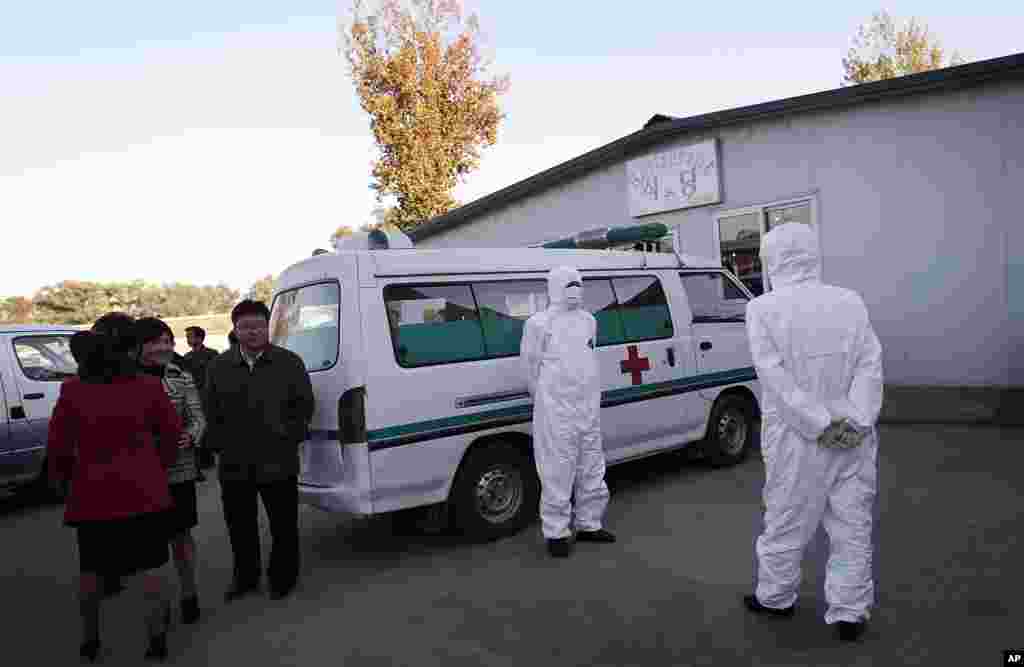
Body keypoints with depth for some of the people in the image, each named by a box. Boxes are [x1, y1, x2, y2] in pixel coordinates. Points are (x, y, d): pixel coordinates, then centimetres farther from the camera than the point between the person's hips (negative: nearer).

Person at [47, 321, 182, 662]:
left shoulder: (72, 391, -8)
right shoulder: (148, 387, -7)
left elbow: (58, 445, -3)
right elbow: (172, 432, -2)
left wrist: (62, 480, 14)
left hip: (92, 494, 1)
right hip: (143, 492, -1)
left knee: (90, 567, 20)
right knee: (148, 564, 9)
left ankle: (90, 638, 32)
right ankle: (157, 635, 14)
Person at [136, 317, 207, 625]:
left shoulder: (182, 378, 1)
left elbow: (198, 418, 3)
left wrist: (190, 436, -17)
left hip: (179, 470, 1)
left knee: (181, 534, 11)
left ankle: (188, 593, 27)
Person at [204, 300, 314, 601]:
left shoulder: (290, 363, -2)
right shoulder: (218, 366, 6)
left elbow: (304, 405, 0)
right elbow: (211, 412, 9)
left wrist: (287, 438, -6)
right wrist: (220, 444, 0)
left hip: (278, 463, -3)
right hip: (234, 464, 3)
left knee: (283, 524, 9)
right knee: (240, 526, 16)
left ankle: (283, 577, 27)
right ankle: (245, 577, 35)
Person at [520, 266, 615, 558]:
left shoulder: (588, 320, 12)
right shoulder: (539, 323, -9)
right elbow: (530, 365, -3)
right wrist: (544, 399, 5)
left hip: (589, 406, 7)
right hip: (556, 410, -7)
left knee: (592, 467, 15)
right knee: (558, 471, -4)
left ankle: (589, 524, 30)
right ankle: (556, 532, 8)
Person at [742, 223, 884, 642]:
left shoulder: (762, 309, -9)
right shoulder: (851, 302, 1)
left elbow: (776, 377, -15)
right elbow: (871, 365, -4)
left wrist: (820, 425, -13)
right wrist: (855, 421, -9)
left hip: (795, 437, -2)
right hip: (853, 435, 3)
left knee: (786, 522, 13)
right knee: (852, 526, 12)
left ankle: (775, 597, 31)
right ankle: (849, 612, 19)